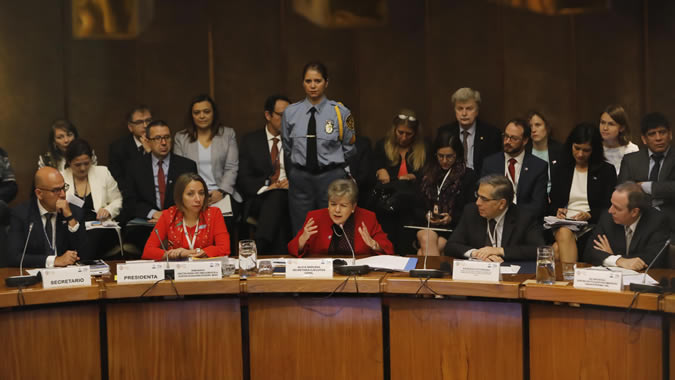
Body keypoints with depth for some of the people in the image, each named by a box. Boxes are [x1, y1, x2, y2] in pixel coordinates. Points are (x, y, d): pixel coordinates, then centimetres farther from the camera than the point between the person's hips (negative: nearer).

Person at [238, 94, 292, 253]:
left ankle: (259, 249, -44)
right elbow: (243, 179, 6)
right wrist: (266, 185, -13)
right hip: (260, 200, 0)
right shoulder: (250, 141, 14)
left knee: (277, 196, -36)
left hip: (290, 198, 0)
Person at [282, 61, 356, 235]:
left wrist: (332, 164, 10)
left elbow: (349, 149, 6)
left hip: (331, 177, -2)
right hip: (300, 178, 2)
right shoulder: (290, 113, 3)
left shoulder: (340, 112, -3)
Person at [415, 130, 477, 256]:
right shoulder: (427, 174, 19)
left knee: (422, 253, -31)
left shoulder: (468, 176, 8)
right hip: (427, 227, 3)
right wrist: (426, 215, -1)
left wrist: (452, 218, -10)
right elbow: (417, 207, 20)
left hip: (453, 229, -3)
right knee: (426, 238, -34)